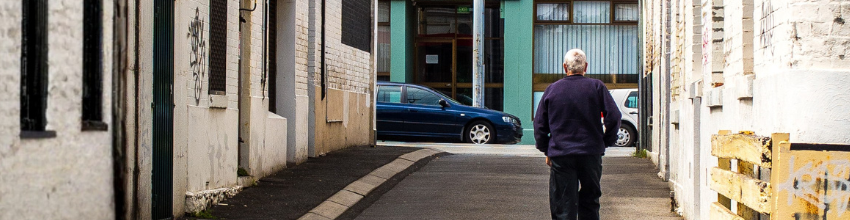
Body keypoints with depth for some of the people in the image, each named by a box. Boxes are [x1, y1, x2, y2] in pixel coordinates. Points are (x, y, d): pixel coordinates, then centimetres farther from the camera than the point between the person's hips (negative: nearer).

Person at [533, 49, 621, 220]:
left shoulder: (552, 90, 4)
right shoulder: (597, 87, 1)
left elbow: (539, 124, 7)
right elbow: (613, 117, -4)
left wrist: (546, 150, 15)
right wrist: (606, 141, 8)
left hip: (560, 155, 0)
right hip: (592, 153, 0)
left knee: (563, 206, 0)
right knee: (590, 201, 13)